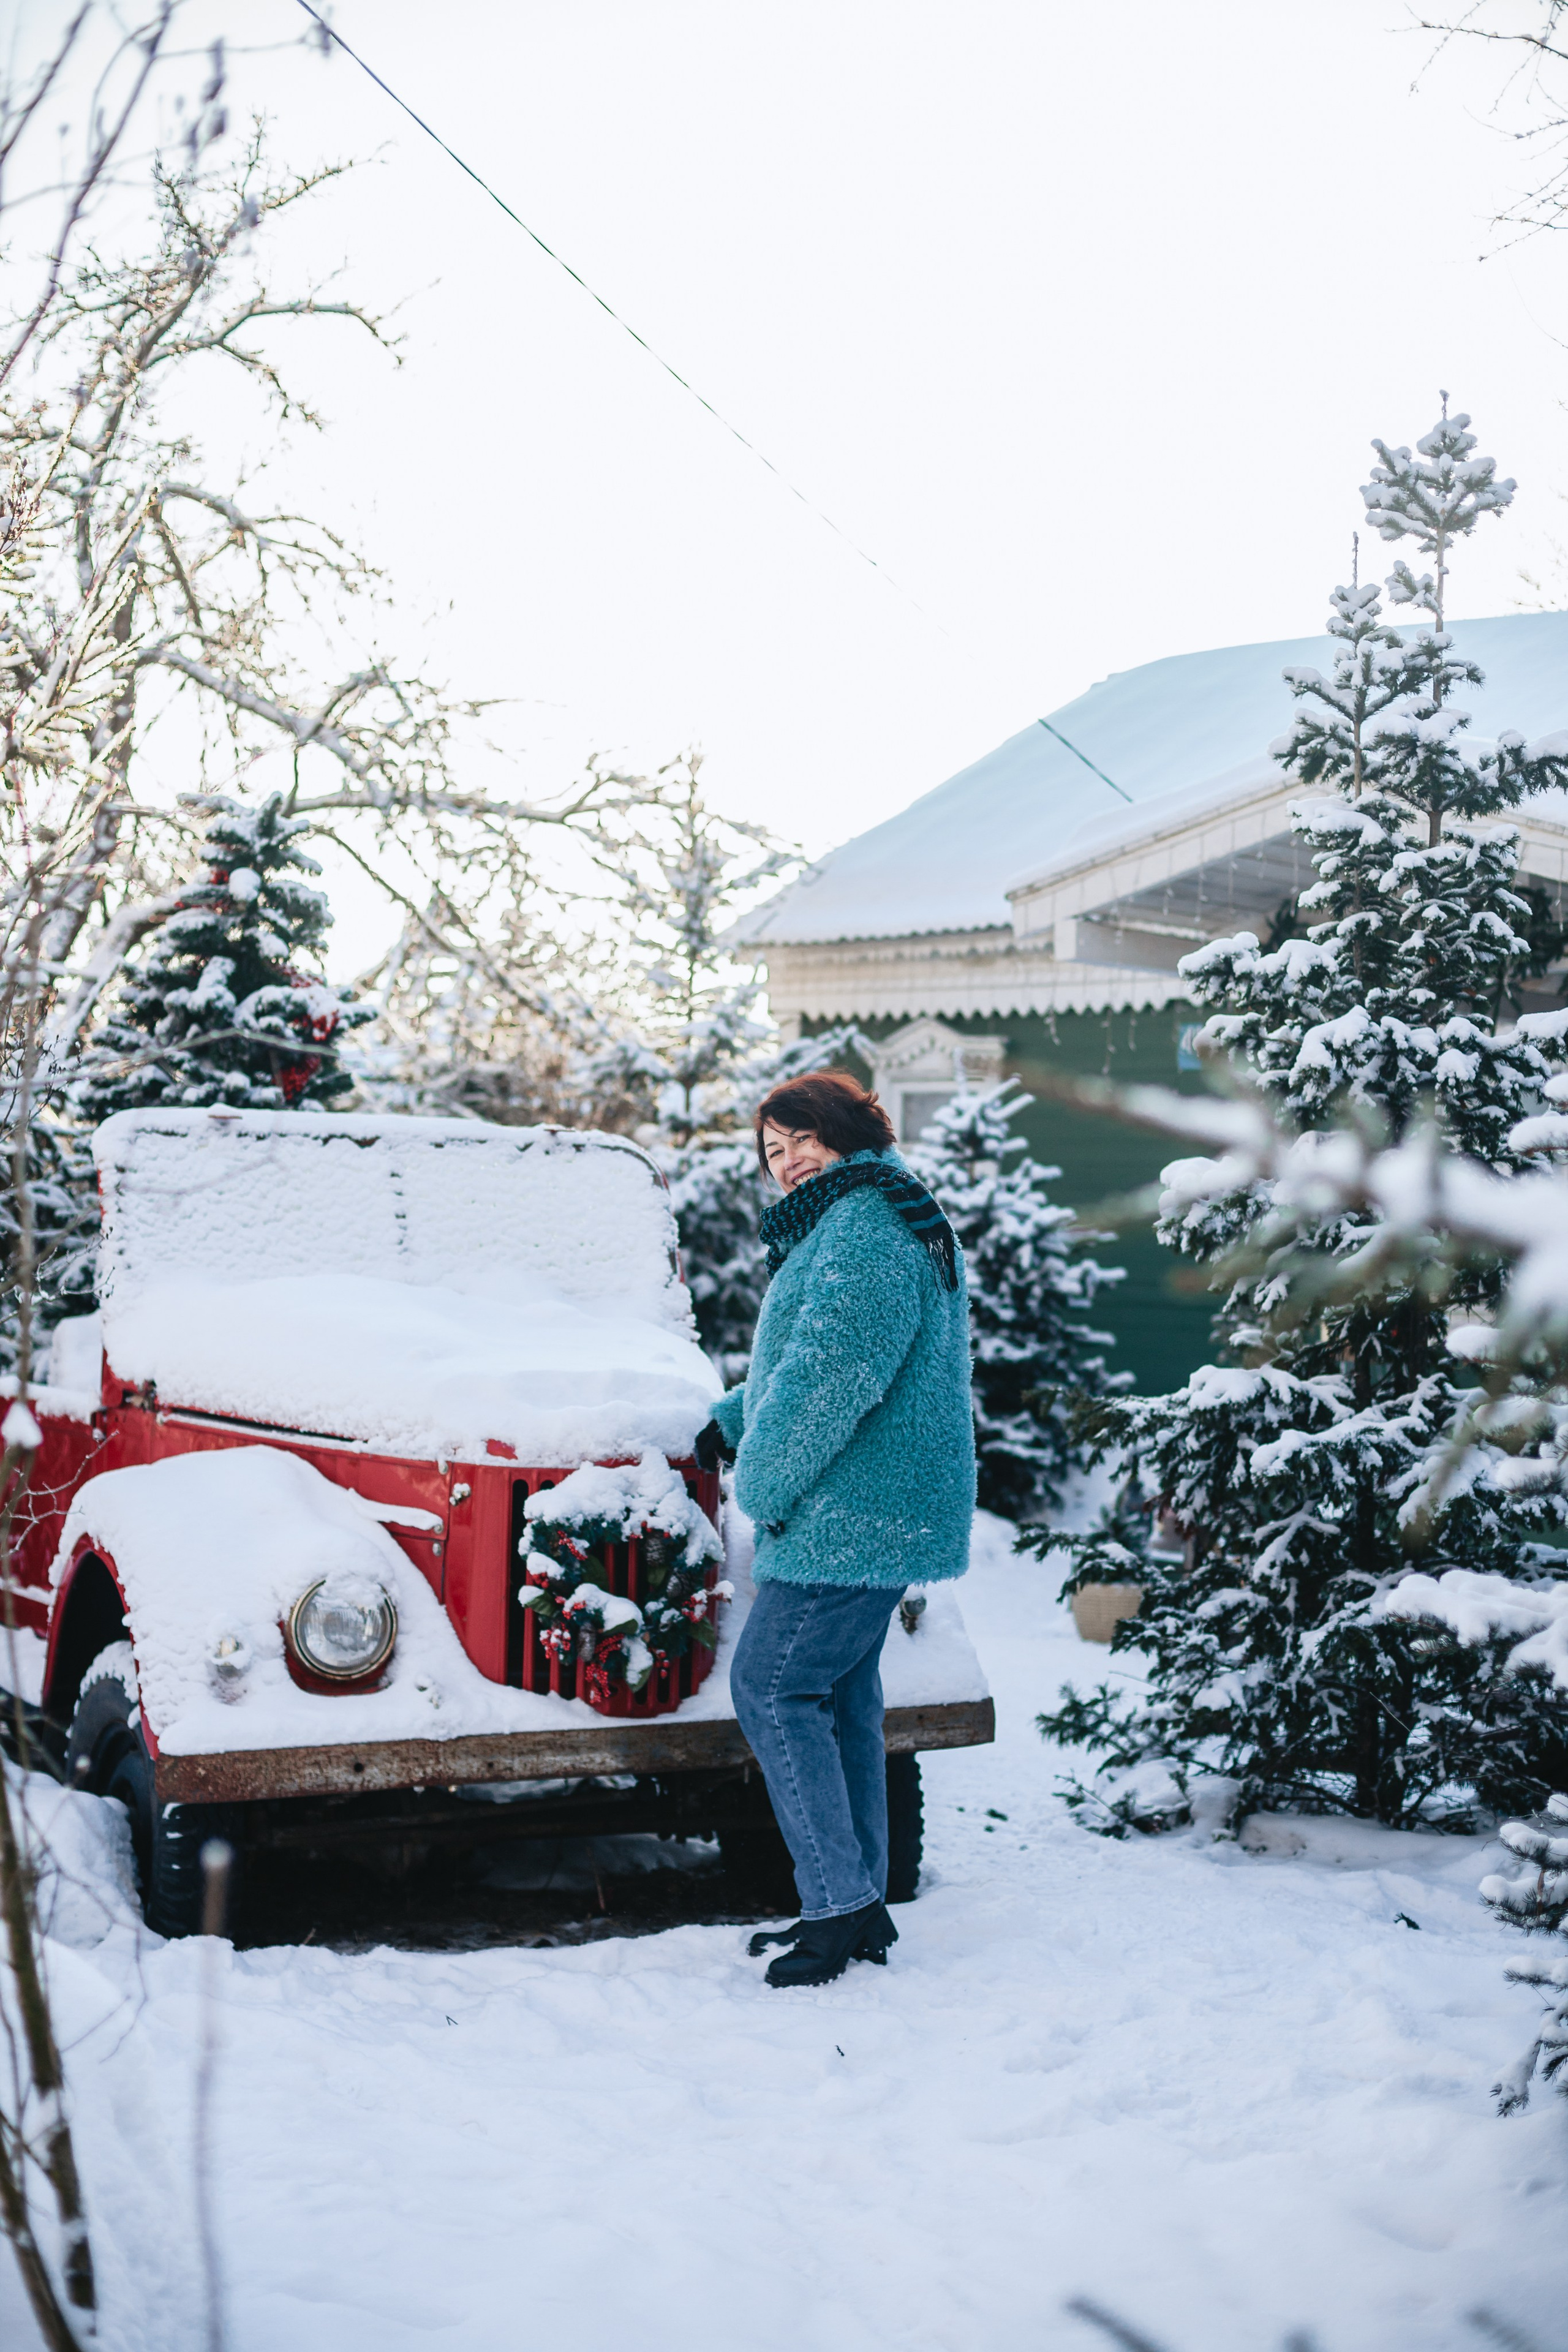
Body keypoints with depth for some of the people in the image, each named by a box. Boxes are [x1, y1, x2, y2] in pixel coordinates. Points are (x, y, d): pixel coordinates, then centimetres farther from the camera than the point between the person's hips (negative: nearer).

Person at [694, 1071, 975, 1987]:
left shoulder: (865, 1229, -16)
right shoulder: (869, 1220, 20)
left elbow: (830, 1373, -23)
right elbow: (805, 1359, 29)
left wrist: (763, 1484, -14)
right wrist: (733, 1422, 18)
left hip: (855, 1510, -11)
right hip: (884, 1511, 11)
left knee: (771, 1686, -7)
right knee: (842, 1696, 14)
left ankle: (840, 1905, -4)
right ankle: (862, 1906, 20)